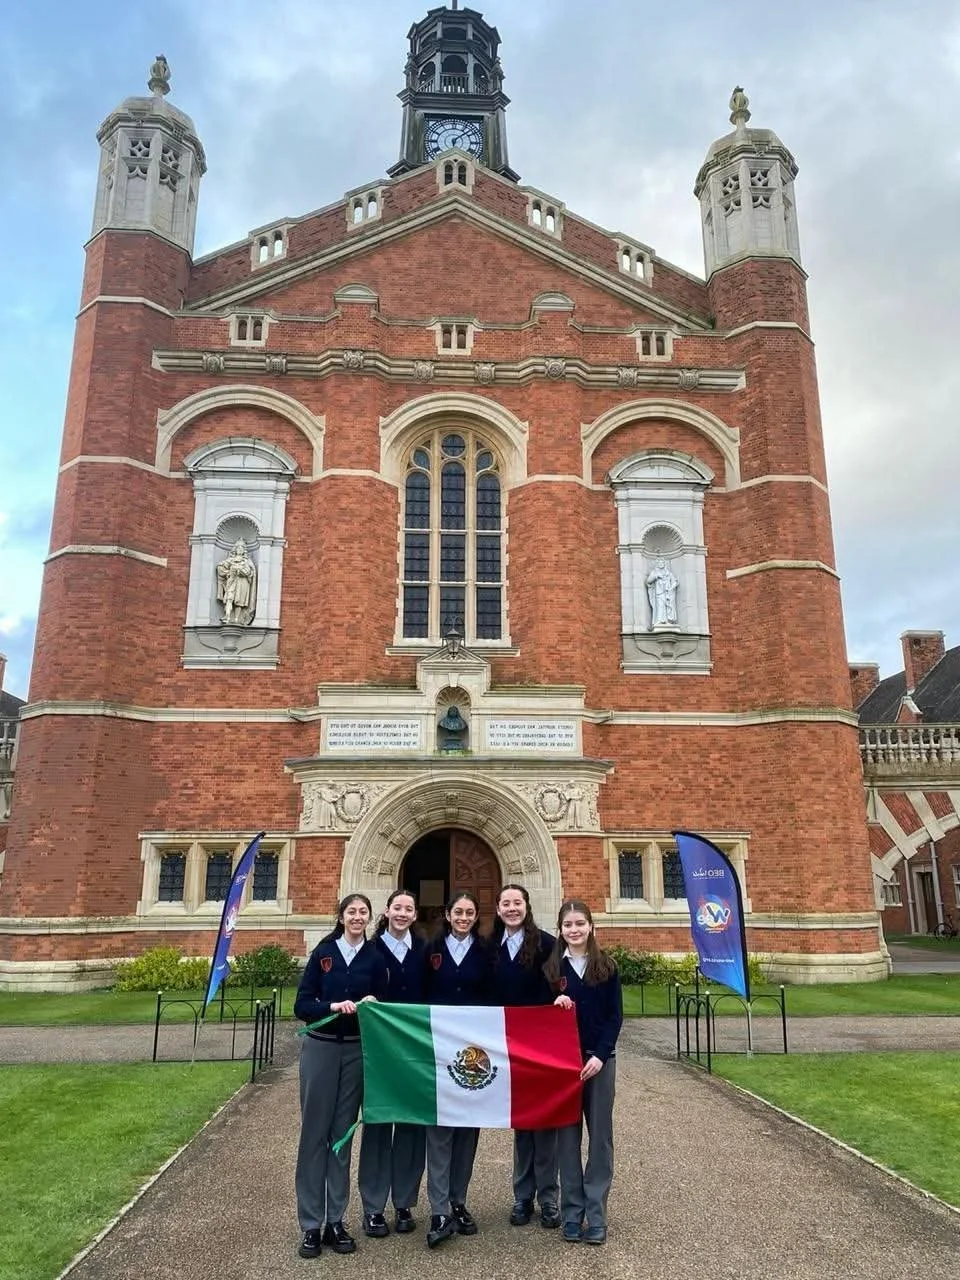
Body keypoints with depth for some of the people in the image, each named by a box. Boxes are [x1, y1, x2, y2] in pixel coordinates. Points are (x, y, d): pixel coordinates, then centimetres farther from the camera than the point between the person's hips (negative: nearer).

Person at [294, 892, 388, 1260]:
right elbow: (302, 1005, -6)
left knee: (343, 1133, 9)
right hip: (320, 1048, -1)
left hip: (356, 1051, 1)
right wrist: (334, 1006, -21)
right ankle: (311, 1224, 13)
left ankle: (336, 1220, 20)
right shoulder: (323, 952, -3)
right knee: (314, 1132, 3)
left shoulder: (375, 958, 1)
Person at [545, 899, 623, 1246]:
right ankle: (571, 1212, 16)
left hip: (600, 1058, 0)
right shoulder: (551, 968, 1)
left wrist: (600, 1055, -11)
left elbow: (615, 1016, -1)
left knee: (600, 1136, 4)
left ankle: (596, 1213, 13)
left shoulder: (606, 966, 0)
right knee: (567, 1136, 5)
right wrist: (554, 1005, -16)